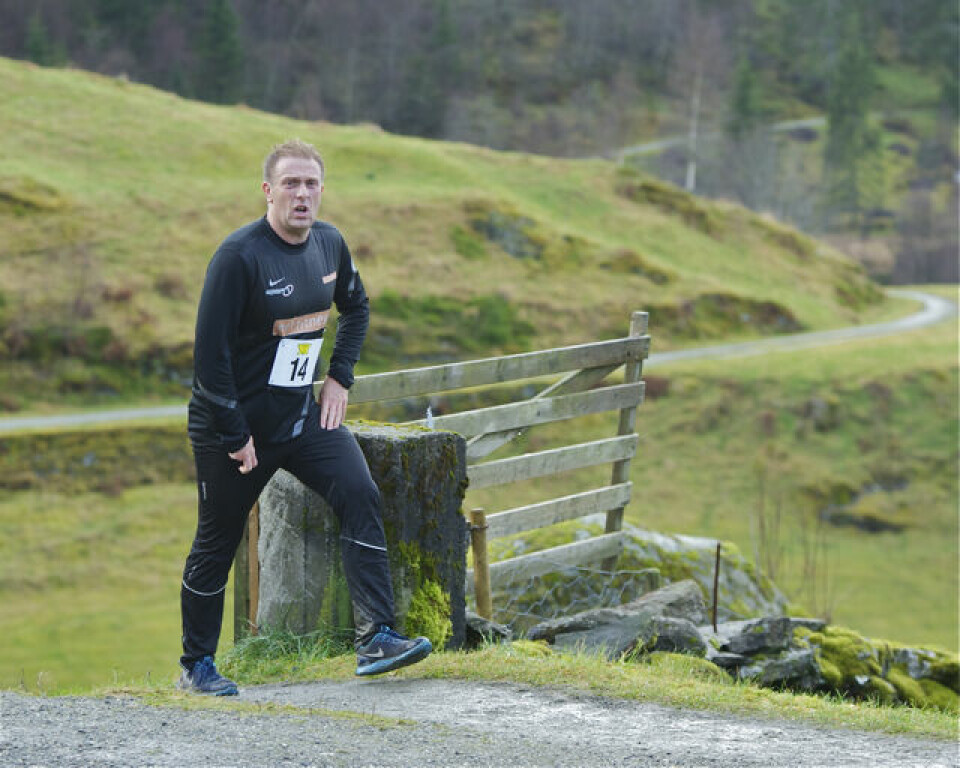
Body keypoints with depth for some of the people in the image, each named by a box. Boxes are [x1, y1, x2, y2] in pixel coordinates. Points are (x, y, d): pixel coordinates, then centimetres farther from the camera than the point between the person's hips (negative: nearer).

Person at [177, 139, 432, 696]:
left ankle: (375, 639, -13)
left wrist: (340, 377, 9)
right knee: (218, 542, 5)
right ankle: (197, 665, 21)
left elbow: (356, 307, 21)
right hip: (236, 423, -5)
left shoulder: (330, 243, 1)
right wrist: (234, 436, -18)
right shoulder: (239, 256, -20)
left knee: (360, 496, -13)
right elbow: (210, 351, -20)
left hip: (305, 415, 5)